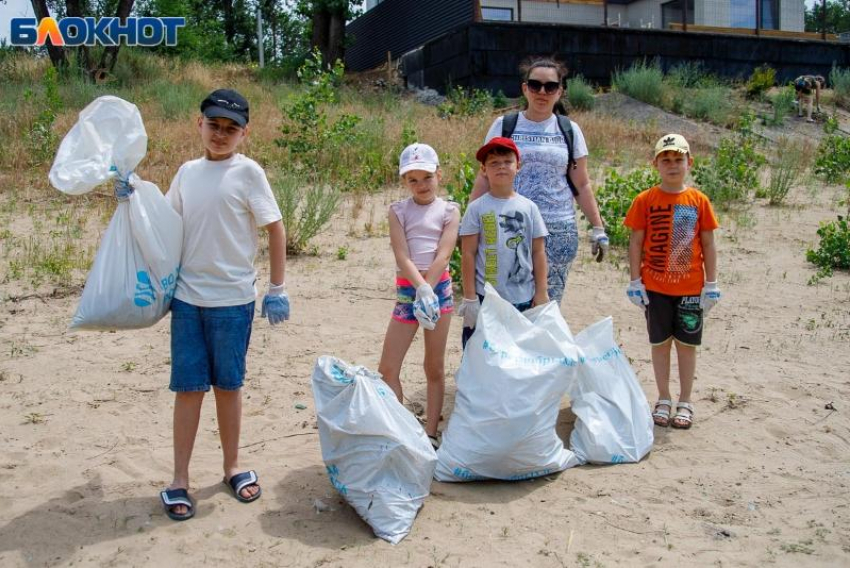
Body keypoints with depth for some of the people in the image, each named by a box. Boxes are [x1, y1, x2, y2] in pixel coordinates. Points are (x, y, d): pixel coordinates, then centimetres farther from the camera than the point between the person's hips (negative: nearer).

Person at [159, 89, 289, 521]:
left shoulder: (247, 172, -6)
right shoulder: (187, 172, 8)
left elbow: (275, 229, -5)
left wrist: (277, 289, -6)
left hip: (232, 299, -3)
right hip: (186, 296, 3)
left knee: (228, 385, 9)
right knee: (188, 387, 5)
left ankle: (232, 467, 28)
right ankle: (179, 481, 16)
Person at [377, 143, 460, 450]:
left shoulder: (449, 210, 3)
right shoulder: (398, 211, 4)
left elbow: (443, 255, -9)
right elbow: (402, 256, -9)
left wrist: (427, 290, -20)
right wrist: (421, 289, -22)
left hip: (439, 288, -1)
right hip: (407, 289, 1)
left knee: (435, 367, 8)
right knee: (388, 368, -1)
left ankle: (430, 432, 17)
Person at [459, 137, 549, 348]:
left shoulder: (529, 207, 4)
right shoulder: (477, 208, -3)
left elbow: (538, 252, 7)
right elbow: (468, 254, -3)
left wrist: (541, 293, 4)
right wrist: (469, 298, -5)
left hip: (524, 299, 2)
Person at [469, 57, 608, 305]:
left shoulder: (569, 130, 9)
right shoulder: (504, 125, 6)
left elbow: (581, 184, 11)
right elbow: (485, 178, 5)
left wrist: (598, 228, 7)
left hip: (559, 231, 1)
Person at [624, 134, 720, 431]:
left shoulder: (698, 201, -1)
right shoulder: (645, 200, -3)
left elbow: (708, 245, 3)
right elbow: (635, 243, -1)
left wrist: (711, 284, 0)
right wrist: (635, 282, -5)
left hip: (690, 288, 1)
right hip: (655, 287, 0)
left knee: (687, 344, 8)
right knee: (660, 343, 9)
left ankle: (685, 402, 21)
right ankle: (663, 400, 23)